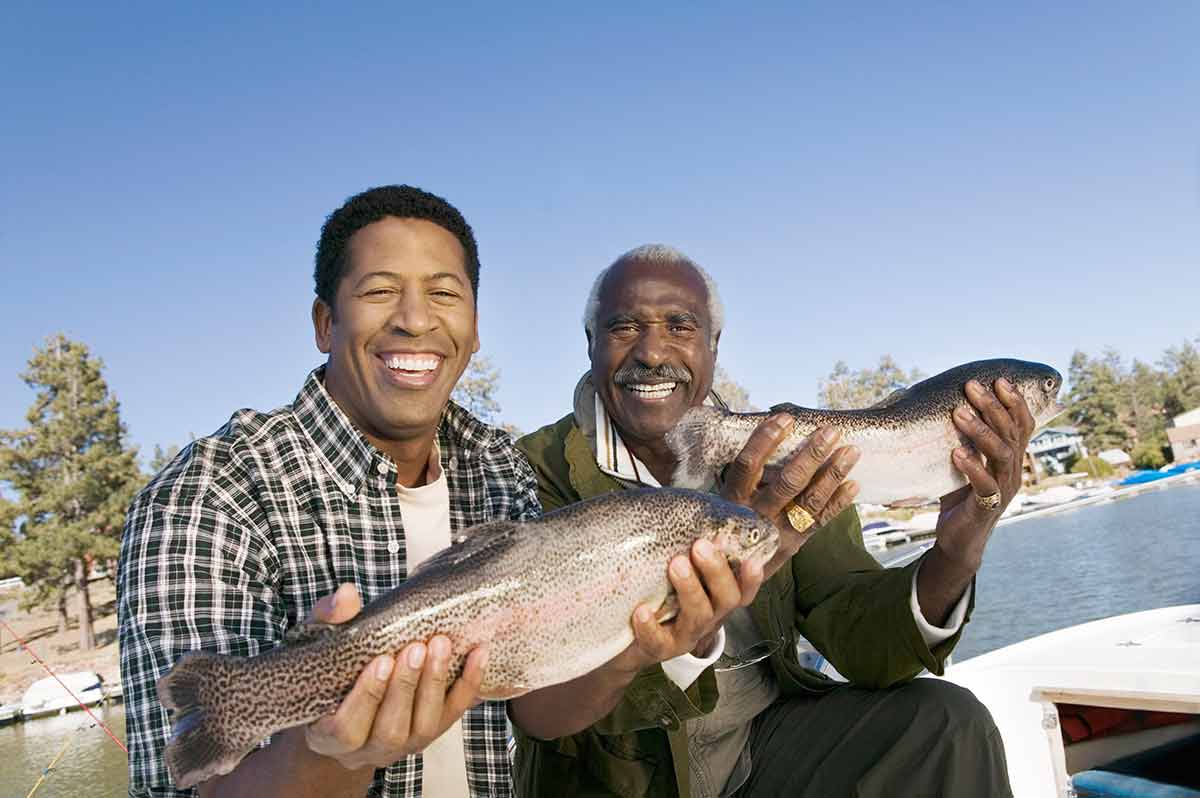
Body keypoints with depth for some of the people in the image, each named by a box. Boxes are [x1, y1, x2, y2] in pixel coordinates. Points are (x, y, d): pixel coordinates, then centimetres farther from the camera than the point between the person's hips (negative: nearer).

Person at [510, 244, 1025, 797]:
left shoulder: (781, 467, -2)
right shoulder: (539, 471, -14)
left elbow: (860, 641, -7)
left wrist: (951, 561, -27)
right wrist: (691, 610, -41)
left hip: (767, 745, 3)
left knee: (945, 720, -14)